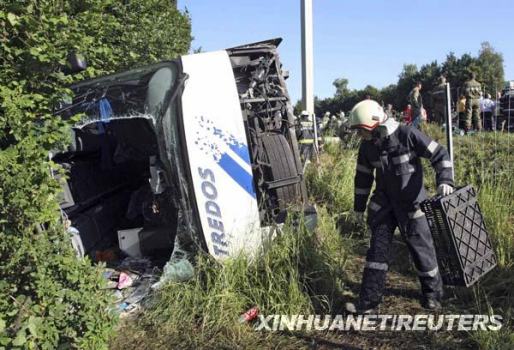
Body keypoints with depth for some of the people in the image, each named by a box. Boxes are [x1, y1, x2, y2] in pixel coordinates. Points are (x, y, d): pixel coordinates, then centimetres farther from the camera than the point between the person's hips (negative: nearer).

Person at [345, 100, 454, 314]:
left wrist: (444, 180, -27)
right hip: (384, 204, 4)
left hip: (411, 204, -4)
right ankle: (368, 302, 7)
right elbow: (363, 176, 10)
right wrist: (359, 206, 14)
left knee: (421, 248, 5)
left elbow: (439, 154, -12)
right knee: (378, 249, 1)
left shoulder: (407, 135, -18)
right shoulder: (367, 146, -2)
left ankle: (432, 294, 28)